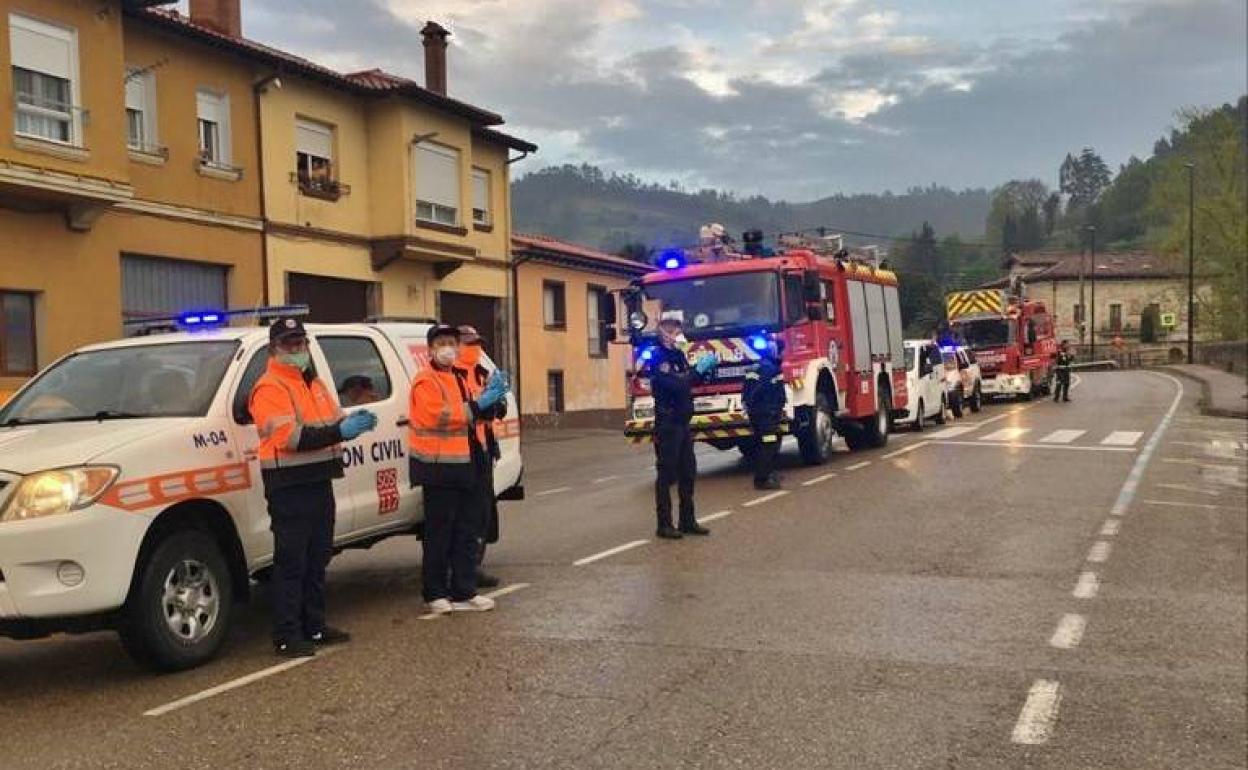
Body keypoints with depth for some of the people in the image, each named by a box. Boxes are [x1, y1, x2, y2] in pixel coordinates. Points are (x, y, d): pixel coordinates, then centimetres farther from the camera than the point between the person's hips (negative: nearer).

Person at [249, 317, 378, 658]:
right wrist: (340, 431, -26)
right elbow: (290, 436, -22)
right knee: (291, 562, -5)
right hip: (289, 486, -9)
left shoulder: (314, 383, 19)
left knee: (317, 559, 15)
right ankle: (287, 636, 1)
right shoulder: (269, 388, -11)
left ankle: (315, 625, 25)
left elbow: (330, 421, 20)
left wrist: (351, 421, -3)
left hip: (319, 481, 9)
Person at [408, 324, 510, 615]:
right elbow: (440, 416, -22)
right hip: (440, 468, -8)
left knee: (467, 533, 10)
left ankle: (464, 593, 17)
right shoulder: (425, 382, -8)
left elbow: (476, 414, 21)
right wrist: (479, 403, -21)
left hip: (468, 465, 8)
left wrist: (492, 396, 2)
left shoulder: (460, 377, 18)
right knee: (440, 534, 0)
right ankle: (436, 594, 10)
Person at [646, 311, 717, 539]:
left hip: (683, 422, 8)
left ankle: (688, 521, 18)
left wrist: (705, 369, 6)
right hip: (667, 424, -8)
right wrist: (698, 369, -20)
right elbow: (675, 385, -25)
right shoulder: (659, 357, -14)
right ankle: (664, 525, 2)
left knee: (688, 473, 11)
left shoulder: (678, 355, 13)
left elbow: (690, 381, 22)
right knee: (667, 475, -3)